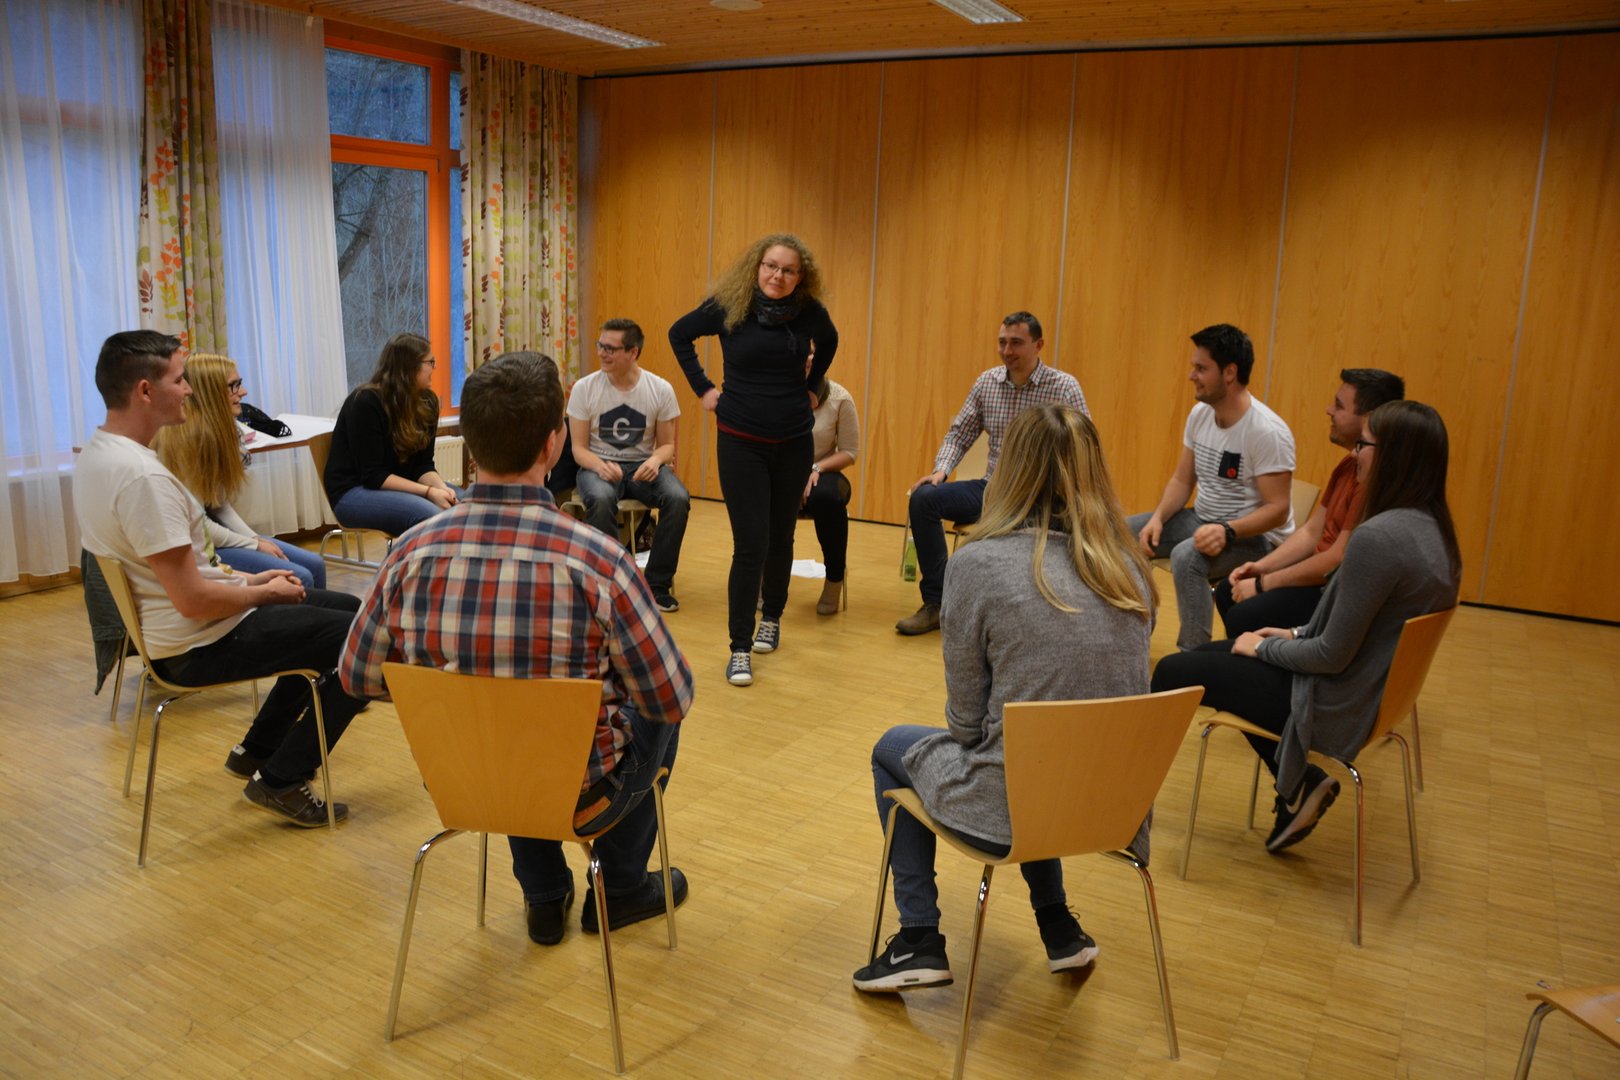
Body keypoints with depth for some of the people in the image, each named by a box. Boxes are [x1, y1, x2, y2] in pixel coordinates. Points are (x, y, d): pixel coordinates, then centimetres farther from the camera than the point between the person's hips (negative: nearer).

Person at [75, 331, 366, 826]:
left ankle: (256, 750, 26)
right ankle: (281, 780, 1)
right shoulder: (143, 476, -27)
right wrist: (265, 592, -9)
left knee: (345, 610, 21)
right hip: (199, 646, -10)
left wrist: (247, 579, 10)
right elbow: (193, 600, -27)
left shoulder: (98, 452, 6)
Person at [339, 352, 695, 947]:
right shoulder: (597, 559, -27)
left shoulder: (412, 552, -17)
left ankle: (545, 898, 43)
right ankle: (622, 887, 38)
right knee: (657, 715, 26)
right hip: (578, 799, -3)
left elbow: (357, 676, -1)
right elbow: (673, 698, -15)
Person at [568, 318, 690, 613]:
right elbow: (579, 448, -2)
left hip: (643, 465, 1)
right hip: (597, 465, -1)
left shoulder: (661, 389, -3)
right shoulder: (584, 388, -5)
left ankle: (658, 584, -12)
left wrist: (655, 460, -20)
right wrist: (601, 466, -25)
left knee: (678, 498, -30)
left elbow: (667, 444, 4)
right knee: (601, 500, -37)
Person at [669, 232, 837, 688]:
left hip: (794, 441, 3)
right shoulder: (728, 306, -10)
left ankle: (771, 619, 37)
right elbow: (679, 334, 7)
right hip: (741, 441, -2)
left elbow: (828, 342, 19)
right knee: (750, 545, -7)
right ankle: (739, 648, 2)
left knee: (780, 539, 14)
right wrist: (703, 388, 1)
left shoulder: (808, 311, -4)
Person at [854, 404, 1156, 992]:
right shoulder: (1131, 569, -3)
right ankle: (1060, 928, 40)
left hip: (1011, 809, -5)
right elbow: (1121, 690, 9)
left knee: (893, 749, 24)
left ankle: (919, 941, 23)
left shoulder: (978, 564, -17)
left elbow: (966, 718, -10)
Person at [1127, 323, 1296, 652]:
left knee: (1186, 556, -36)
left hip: (1256, 536, -8)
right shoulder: (1199, 414, 0)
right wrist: (1158, 517, -10)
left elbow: (1278, 510, -23)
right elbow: (1182, 479, 7)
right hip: (1202, 519, 8)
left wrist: (1227, 532, -37)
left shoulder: (1267, 432, -23)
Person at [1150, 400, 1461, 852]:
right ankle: (1298, 784, 17)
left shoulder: (1378, 536, -28)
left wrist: (1263, 648, -7)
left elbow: (1333, 656, -23)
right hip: (1375, 692, 10)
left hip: (1334, 706, -9)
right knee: (1214, 653, 23)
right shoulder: (1434, 533, 1)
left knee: (1170, 673, 0)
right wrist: (1300, 633, 12)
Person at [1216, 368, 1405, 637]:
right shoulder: (1350, 464, 10)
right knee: (1228, 591, 10)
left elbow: (1339, 559, -25)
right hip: (1321, 571, 10)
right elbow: (1311, 531, 13)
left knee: (1243, 617, -22)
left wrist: (1263, 583, -17)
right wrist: (1261, 566, -1)